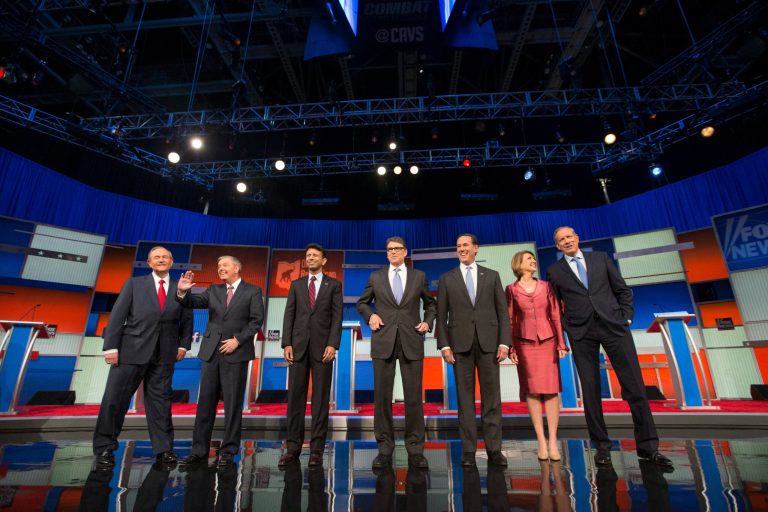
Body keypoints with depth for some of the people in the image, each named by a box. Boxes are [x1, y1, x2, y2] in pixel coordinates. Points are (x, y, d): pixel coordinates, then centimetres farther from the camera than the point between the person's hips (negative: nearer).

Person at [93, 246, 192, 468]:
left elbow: (187, 320, 13)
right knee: (114, 399, 5)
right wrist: (111, 347, -7)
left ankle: (163, 449, 16)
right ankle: (104, 449, 23)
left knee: (160, 401, 8)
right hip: (132, 350, -1)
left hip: (164, 355, 1)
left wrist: (183, 345, 4)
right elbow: (117, 316, 0)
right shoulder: (134, 284, 4)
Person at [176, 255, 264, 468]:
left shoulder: (252, 291, 0)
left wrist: (237, 340, -13)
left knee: (233, 404, 3)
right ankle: (199, 450, 22)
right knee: (205, 402, 10)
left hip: (236, 353, -4)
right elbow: (193, 302, 0)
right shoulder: (213, 290, 12)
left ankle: (228, 451, 15)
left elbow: (257, 320, -6)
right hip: (211, 352, 4)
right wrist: (183, 292, -20)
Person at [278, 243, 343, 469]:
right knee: (295, 397, 5)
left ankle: (317, 449, 11)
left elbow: (337, 317, -2)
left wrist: (332, 345, -13)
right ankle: (293, 447, 16)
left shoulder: (333, 285, 5)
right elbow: (289, 315, 6)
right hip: (299, 346, 2)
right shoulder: (296, 285, 13)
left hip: (322, 346, -2)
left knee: (321, 398, 2)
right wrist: (287, 344, -4)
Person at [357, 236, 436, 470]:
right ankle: (385, 448, 17)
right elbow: (362, 302, 18)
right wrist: (370, 315, -1)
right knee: (382, 396, 4)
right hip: (383, 342, 1)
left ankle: (415, 448, 16)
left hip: (411, 342, 0)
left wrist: (428, 321, 4)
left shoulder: (419, 276, 9)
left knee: (414, 396, 2)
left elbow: (430, 303, 20)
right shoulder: (376, 277, 9)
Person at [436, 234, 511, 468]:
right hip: (461, 343, 0)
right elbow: (441, 315, 4)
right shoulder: (447, 278, 7)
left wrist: (504, 342, -4)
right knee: (465, 397, 5)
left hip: (488, 342, 1)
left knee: (491, 396, 5)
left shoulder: (492, 276, 9)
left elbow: (502, 311, 5)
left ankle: (494, 449, 17)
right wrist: (444, 345, -4)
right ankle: (469, 449, 15)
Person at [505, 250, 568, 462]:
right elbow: (509, 320, 2)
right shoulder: (511, 289, 2)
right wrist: (510, 347, -3)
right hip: (524, 344, -1)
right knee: (532, 391, 3)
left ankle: (553, 441, 9)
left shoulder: (546, 286, 7)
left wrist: (561, 343, 1)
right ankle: (541, 441, 11)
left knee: (551, 390, 0)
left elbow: (555, 315, 6)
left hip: (547, 341, 2)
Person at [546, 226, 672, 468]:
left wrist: (626, 318, 3)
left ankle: (648, 446, 15)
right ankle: (602, 446, 15)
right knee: (590, 390, 2)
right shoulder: (554, 271, 6)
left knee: (634, 385, 1)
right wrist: (564, 331, -1)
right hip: (581, 333, -1)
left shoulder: (601, 258, 10)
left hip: (613, 326, 1)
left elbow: (623, 290, 12)